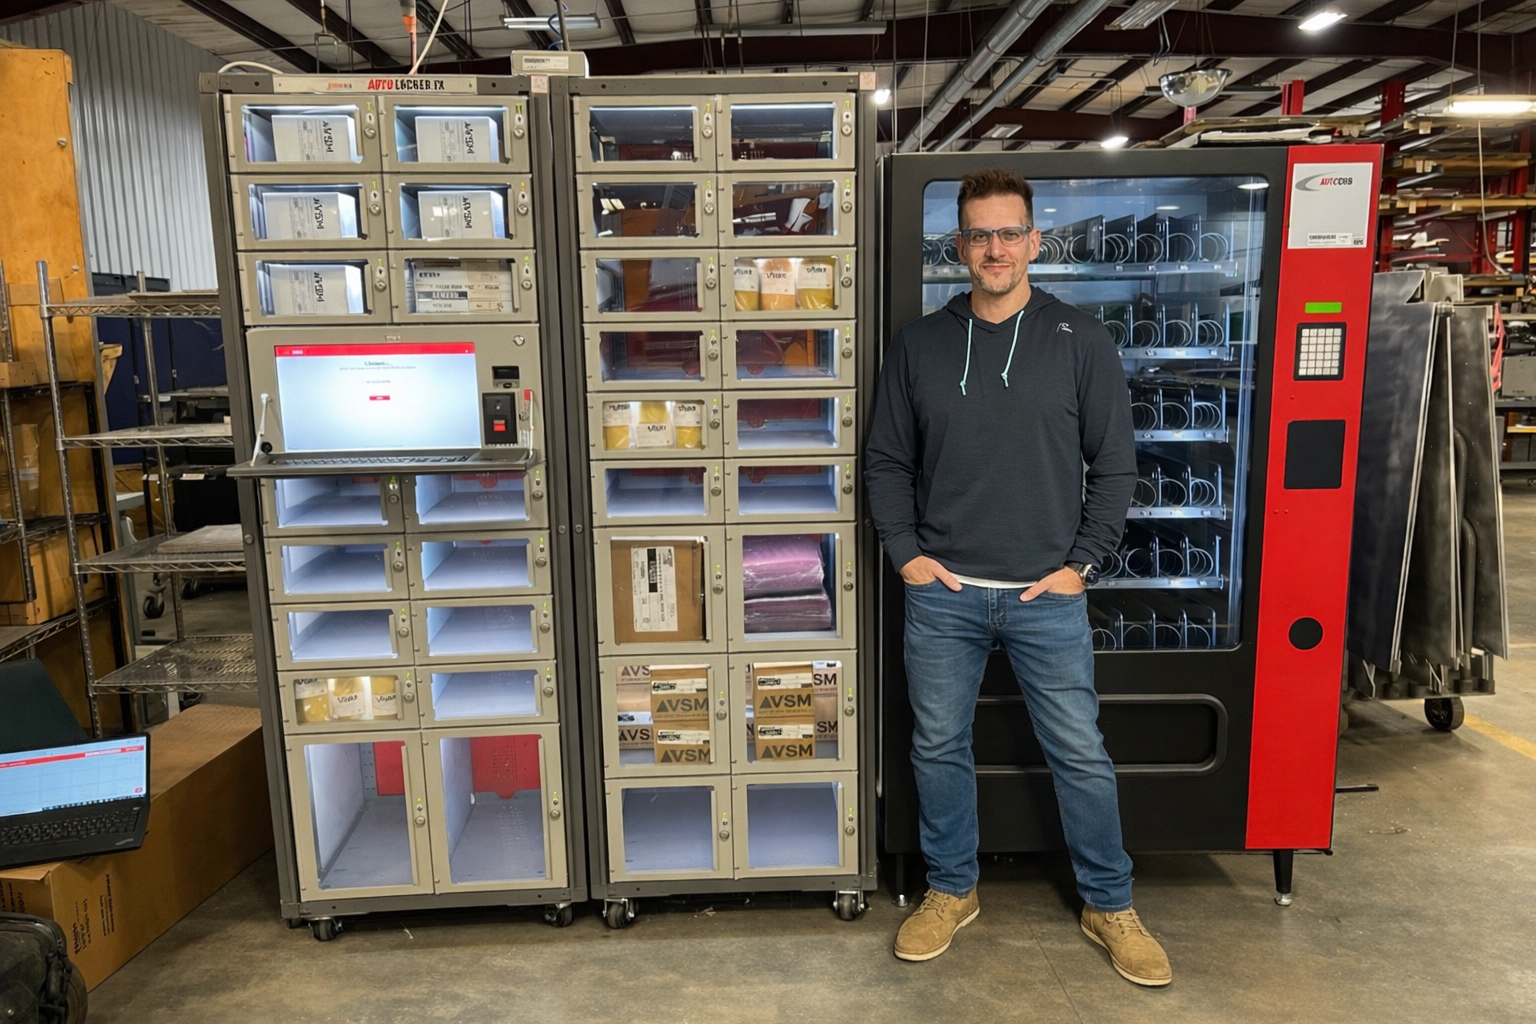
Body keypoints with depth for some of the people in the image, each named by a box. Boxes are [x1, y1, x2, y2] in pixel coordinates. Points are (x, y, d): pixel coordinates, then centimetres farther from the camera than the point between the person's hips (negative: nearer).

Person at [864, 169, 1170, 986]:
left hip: (1047, 594, -1)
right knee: (938, 748, 12)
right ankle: (950, 891, 33)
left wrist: (1083, 562, -4)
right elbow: (886, 461, 8)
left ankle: (1110, 907, 29)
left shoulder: (1080, 341, 0)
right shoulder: (918, 344, 4)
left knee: (1081, 756, 8)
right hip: (942, 592, 2)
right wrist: (906, 551, -2)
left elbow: (1114, 465, 2)